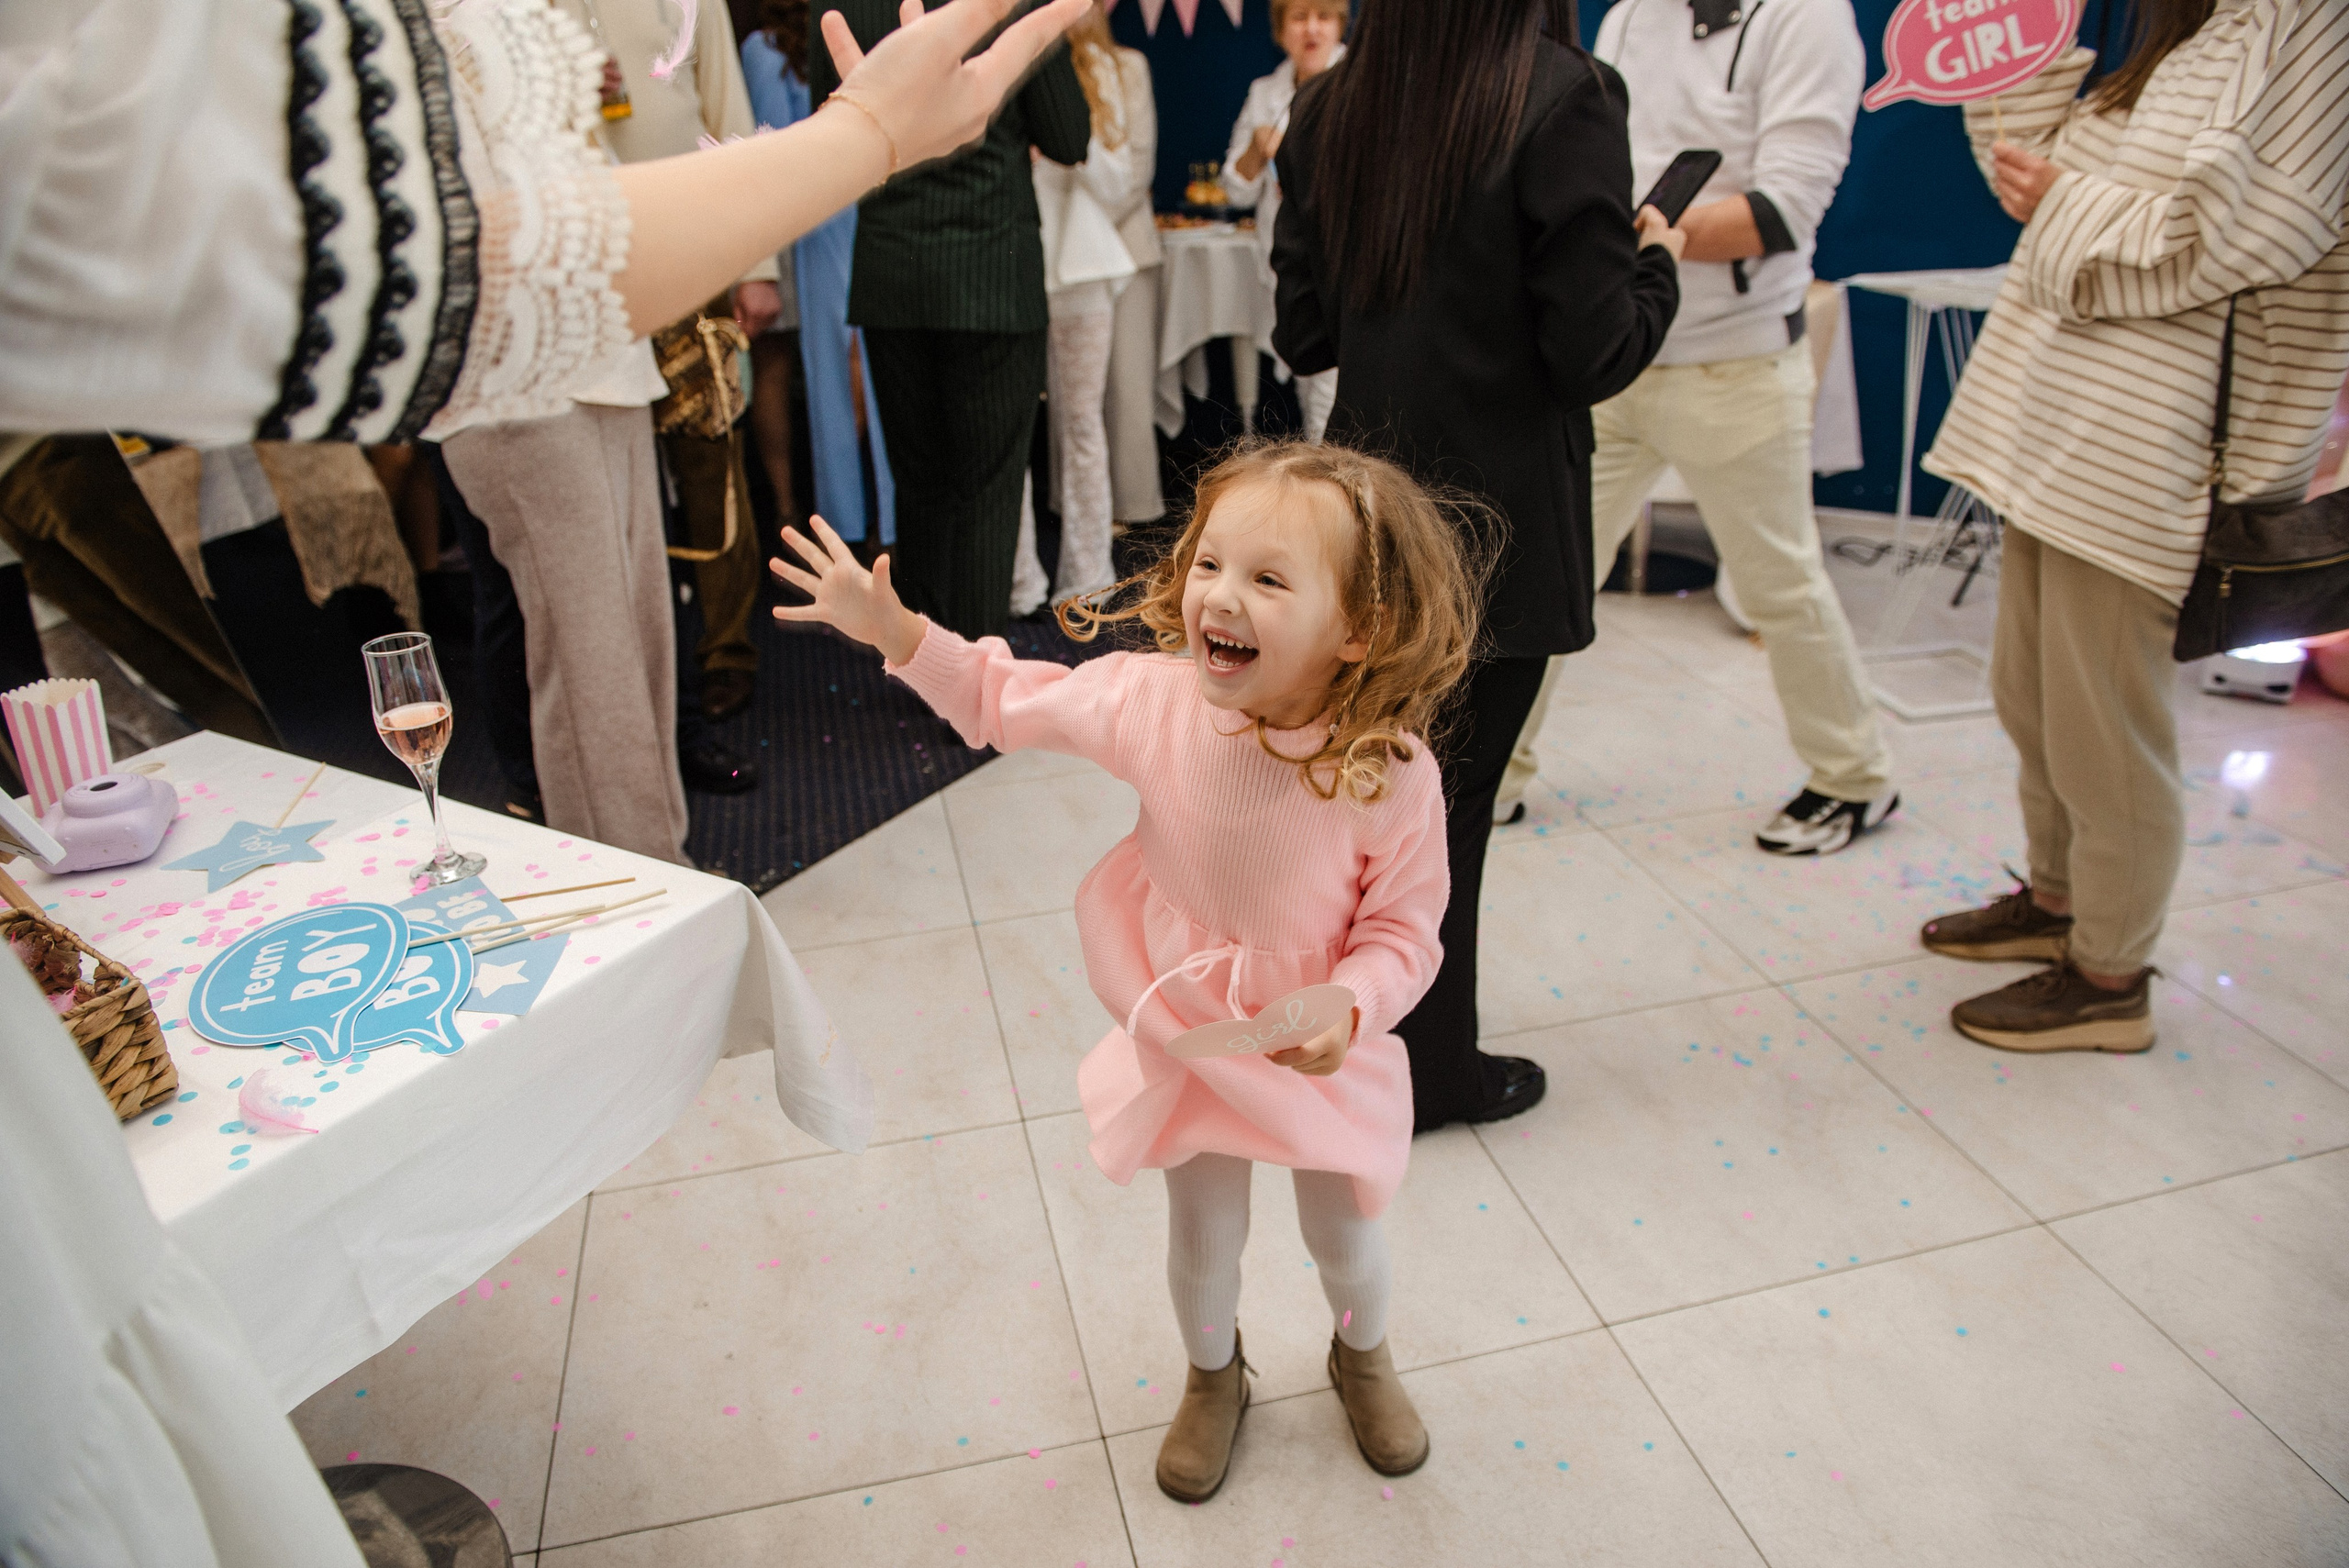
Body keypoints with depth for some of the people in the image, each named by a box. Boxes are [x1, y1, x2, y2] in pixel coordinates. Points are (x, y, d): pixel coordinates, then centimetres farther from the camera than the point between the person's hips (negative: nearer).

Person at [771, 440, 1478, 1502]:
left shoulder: (1393, 775, -30)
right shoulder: (1150, 698, -22)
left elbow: (1402, 931, -17)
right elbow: (1010, 700, -6)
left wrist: (1348, 1012, -34)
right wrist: (893, 633, -14)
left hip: (1322, 1048, -1)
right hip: (1183, 1035, 2)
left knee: (1343, 1233, 23)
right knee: (1202, 1239, 22)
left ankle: (1362, 1356, 59)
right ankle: (1213, 1375, 56)